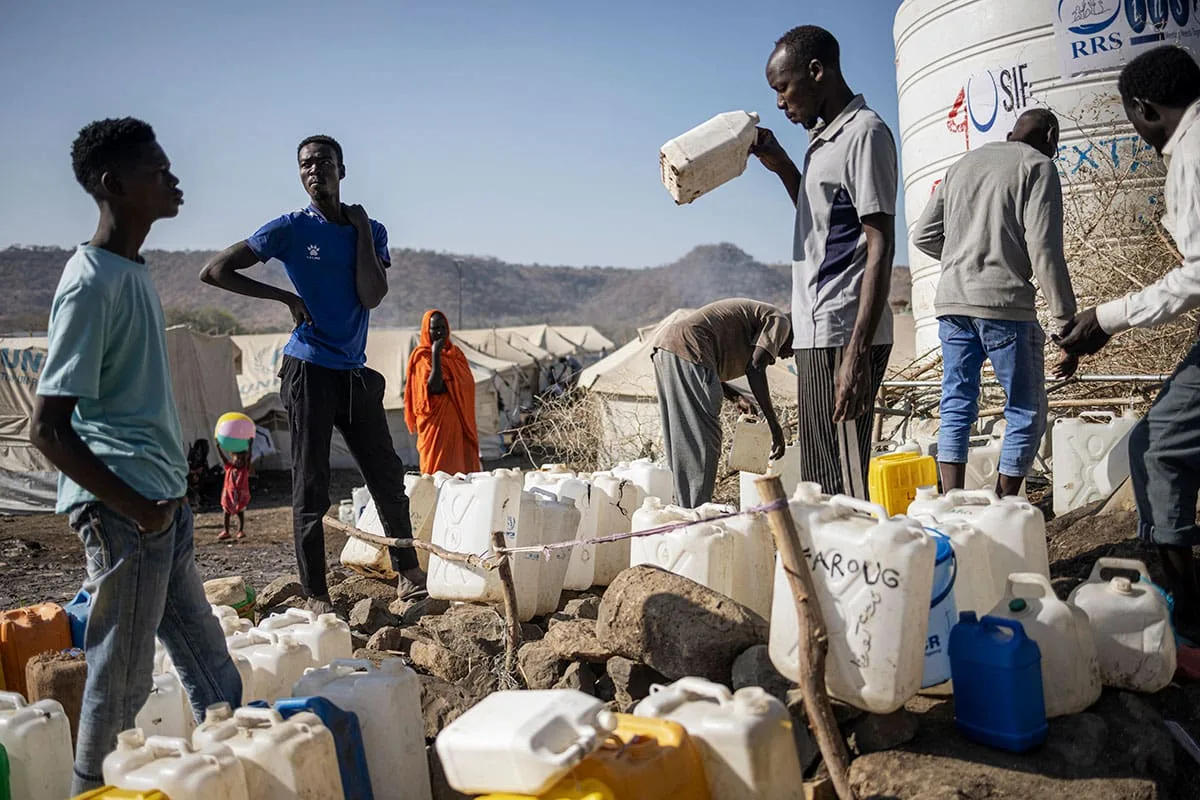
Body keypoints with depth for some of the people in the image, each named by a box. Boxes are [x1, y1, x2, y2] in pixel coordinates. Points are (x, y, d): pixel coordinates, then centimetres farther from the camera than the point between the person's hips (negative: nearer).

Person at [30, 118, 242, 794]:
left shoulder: (134, 272, 11)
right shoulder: (92, 285, -17)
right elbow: (49, 428, -20)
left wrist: (171, 488, 16)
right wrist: (136, 507, -16)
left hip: (163, 502, 9)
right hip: (125, 508, -9)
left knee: (209, 661, 18)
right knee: (122, 682, 5)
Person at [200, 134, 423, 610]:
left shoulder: (370, 230, 8)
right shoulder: (291, 229, -3)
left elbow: (372, 297, -7)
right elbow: (214, 271, -3)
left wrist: (362, 229, -4)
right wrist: (286, 297, -7)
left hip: (355, 373, 4)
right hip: (309, 370, -4)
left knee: (388, 476, 9)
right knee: (311, 486, 1)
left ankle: (409, 574, 23)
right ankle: (315, 595, 11)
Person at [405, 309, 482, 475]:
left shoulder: (455, 353, 13)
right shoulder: (422, 356, -5)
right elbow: (434, 387, -20)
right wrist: (435, 354, -21)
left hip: (460, 423, 6)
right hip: (438, 423, -6)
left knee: (463, 467, 3)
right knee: (440, 469, -8)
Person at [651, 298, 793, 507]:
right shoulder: (779, 321, 7)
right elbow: (755, 368, -8)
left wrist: (738, 397, 23)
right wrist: (775, 426, -7)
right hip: (685, 348, -10)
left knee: (682, 442, 12)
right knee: (703, 441, -6)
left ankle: (687, 511, 16)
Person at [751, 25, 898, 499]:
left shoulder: (863, 133, -8)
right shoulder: (824, 138, 19)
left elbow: (880, 247, -16)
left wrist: (857, 353, -23)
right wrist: (781, 166, 19)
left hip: (843, 338, -10)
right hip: (817, 334, 10)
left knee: (843, 488, -8)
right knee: (817, 487, 12)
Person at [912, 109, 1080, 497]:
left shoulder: (961, 165, 19)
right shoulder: (1038, 166, 0)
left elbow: (923, 236, 19)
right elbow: (1045, 251, -9)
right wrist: (1068, 326, -8)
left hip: (951, 303, 6)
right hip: (1004, 303, -6)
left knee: (956, 407, 8)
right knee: (1026, 414, 6)